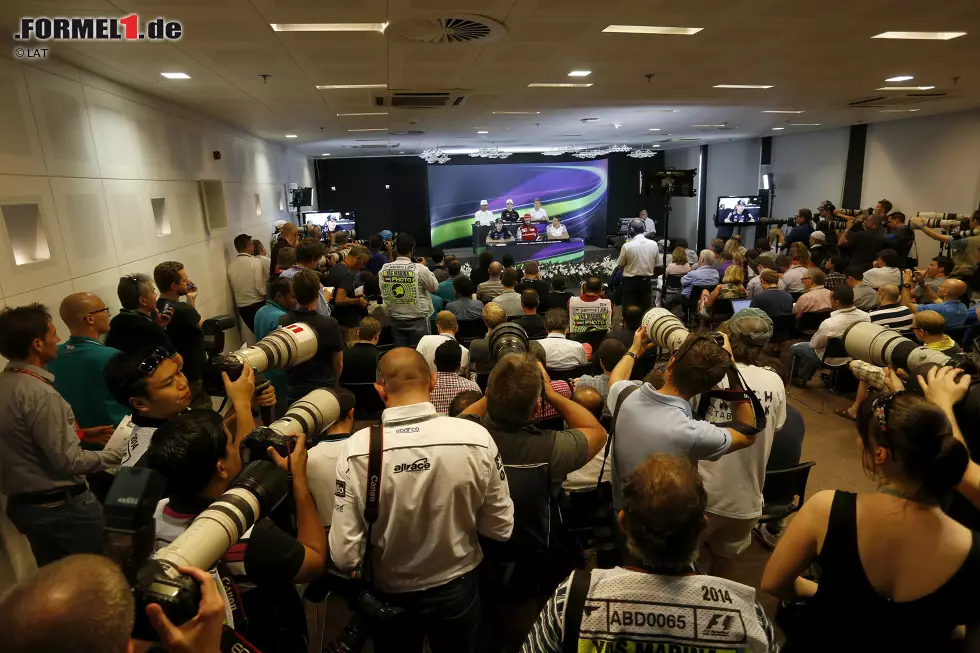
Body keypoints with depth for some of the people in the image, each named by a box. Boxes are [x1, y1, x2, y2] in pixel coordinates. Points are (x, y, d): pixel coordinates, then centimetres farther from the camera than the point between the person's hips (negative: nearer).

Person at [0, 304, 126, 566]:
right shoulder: (39, 393, -25)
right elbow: (70, 462, -22)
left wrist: (81, 433, 12)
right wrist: (117, 453, -9)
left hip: (22, 503, 8)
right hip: (63, 506, -8)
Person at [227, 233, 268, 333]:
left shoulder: (231, 265, 3)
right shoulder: (255, 262, -13)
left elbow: (233, 290, 10)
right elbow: (261, 289, -18)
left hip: (241, 308, 6)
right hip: (258, 305, -6)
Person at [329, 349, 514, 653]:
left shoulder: (356, 450, -25)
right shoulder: (477, 438, -23)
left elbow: (344, 555, -19)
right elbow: (501, 527, -11)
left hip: (390, 596, 0)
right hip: (457, 590, 1)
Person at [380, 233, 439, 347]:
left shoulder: (385, 268, -4)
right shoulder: (420, 269, -16)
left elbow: (383, 292, 6)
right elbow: (434, 287, -1)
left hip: (396, 320, 4)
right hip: (418, 320, -4)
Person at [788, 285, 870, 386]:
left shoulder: (829, 324, -37)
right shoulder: (866, 317, -19)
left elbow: (813, 344, -17)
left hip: (831, 360, -6)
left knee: (794, 347, 16)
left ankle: (794, 377, 39)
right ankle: (803, 377, 42)